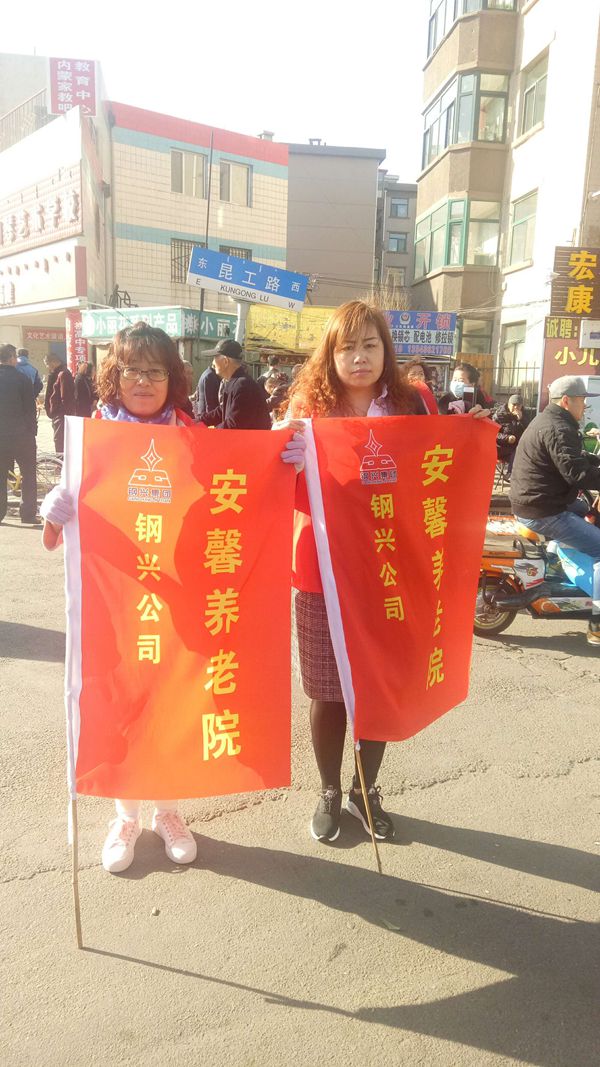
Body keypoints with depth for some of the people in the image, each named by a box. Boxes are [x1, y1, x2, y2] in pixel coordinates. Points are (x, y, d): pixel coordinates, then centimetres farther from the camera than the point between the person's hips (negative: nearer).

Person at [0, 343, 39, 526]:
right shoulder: (22, 379, -10)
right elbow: (30, 408, -9)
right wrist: (32, 430, 0)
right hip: (22, 434, -3)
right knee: (28, 475, 6)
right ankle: (28, 514, 3)